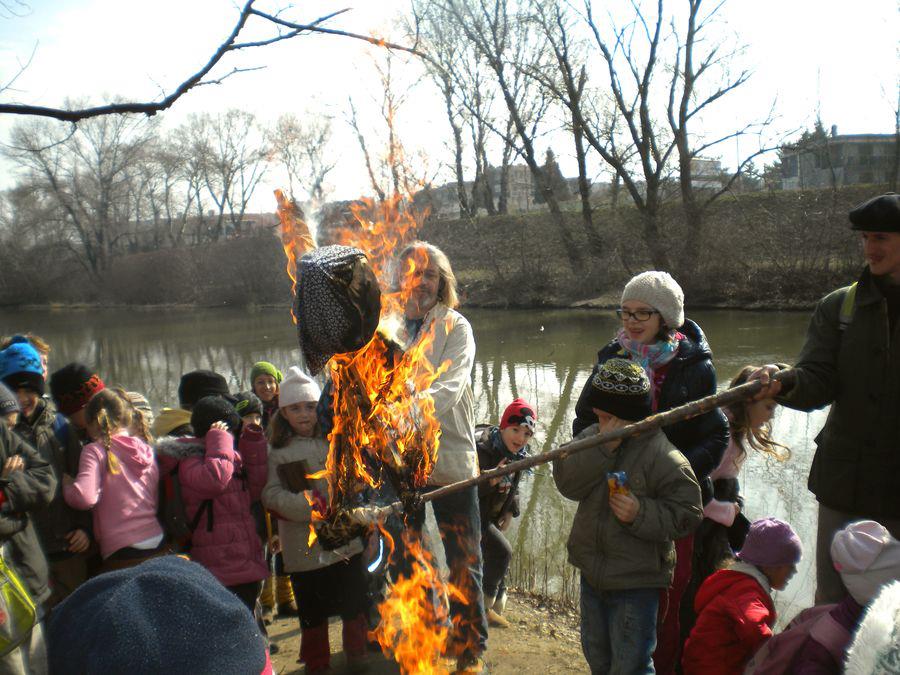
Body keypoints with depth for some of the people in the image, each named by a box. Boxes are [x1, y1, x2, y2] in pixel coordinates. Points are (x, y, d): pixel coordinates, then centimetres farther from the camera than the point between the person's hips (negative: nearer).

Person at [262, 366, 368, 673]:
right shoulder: (277, 452, -1)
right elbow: (271, 494, -10)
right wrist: (310, 506, -22)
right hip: (304, 546, -2)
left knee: (354, 605, 11)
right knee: (313, 612, 11)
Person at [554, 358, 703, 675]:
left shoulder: (662, 455, -19)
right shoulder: (591, 436, -4)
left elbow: (686, 513, -14)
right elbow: (566, 482, -16)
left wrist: (641, 514, -29)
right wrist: (603, 448, -26)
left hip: (636, 580, -6)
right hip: (592, 571, 6)